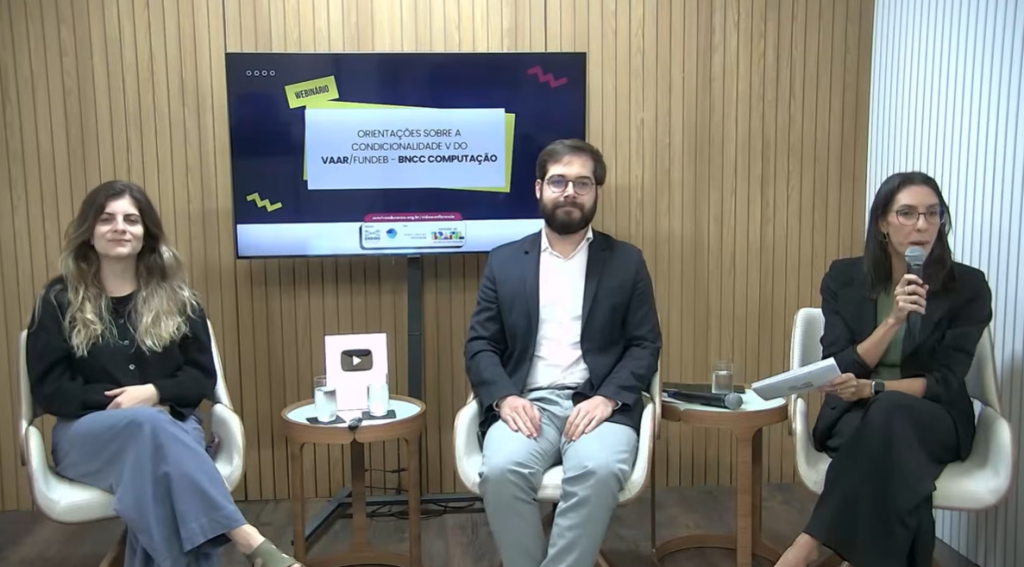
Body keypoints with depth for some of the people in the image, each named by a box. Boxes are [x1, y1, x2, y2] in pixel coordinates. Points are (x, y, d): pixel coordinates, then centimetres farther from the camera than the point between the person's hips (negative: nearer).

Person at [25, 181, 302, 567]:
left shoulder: (176, 299, 10)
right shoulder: (58, 301, 6)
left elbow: (202, 378, 7)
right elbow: (48, 389, 1)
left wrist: (154, 393, -13)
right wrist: (114, 401, -13)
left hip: (169, 423, 2)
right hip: (87, 433, -1)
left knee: (162, 467, -37)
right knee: (147, 424, -38)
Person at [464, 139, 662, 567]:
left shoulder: (626, 262, 12)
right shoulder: (504, 261, 14)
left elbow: (645, 345, 6)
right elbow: (480, 345, 8)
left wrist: (607, 398, -12)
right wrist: (504, 397, -12)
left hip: (598, 404, 0)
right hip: (526, 403, 1)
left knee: (600, 470, -33)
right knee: (501, 470, -30)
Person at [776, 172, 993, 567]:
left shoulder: (968, 287, -4)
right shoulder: (843, 279, 0)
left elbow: (945, 383, -8)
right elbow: (837, 370, -6)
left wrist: (871, 388, -25)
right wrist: (893, 320, -20)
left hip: (934, 420, 0)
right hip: (853, 416, 1)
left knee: (891, 413, -37)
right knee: (891, 440, -37)